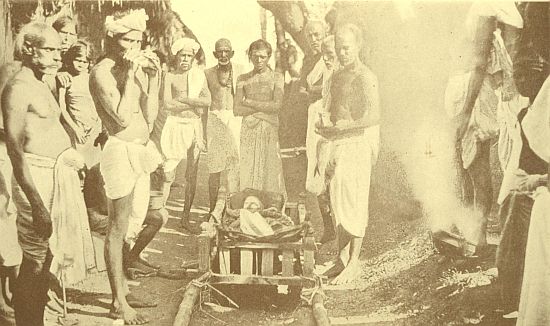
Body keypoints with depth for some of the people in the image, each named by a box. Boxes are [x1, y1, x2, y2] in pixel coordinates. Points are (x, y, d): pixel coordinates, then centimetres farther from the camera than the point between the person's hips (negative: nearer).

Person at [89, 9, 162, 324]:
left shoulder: (137, 68, 10)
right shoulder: (102, 71, -10)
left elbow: (149, 117, 5)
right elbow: (122, 117, -21)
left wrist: (154, 77, -2)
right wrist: (131, 74, -19)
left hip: (140, 150, 8)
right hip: (121, 151, -8)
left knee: (134, 224, 16)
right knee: (119, 229, -1)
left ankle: (121, 283, 34)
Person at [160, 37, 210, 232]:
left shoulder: (199, 75, 8)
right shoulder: (170, 76, -1)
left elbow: (207, 100, -3)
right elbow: (167, 104, -13)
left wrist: (182, 99, -11)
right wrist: (194, 104, -8)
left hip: (194, 126, 4)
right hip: (175, 125, -3)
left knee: (192, 174, 6)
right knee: (168, 173, -9)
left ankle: (186, 217, 16)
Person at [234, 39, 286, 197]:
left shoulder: (277, 78, 7)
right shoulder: (243, 79, 10)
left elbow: (277, 105, -7)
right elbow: (237, 109, 1)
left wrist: (249, 102, -4)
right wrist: (264, 108, -6)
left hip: (270, 131, -1)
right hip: (248, 131, 1)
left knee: (270, 173, -3)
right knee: (247, 173, -3)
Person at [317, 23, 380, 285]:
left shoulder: (365, 77, -11)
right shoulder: (337, 76, 16)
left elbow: (373, 117, -22)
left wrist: (338, 129, -22)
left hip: (357, 143, -8)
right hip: (338, 145, 8)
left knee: (354, 204, -5)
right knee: (338, 202, 8)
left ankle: (354, 262, 2)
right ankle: (342, 258, 16)